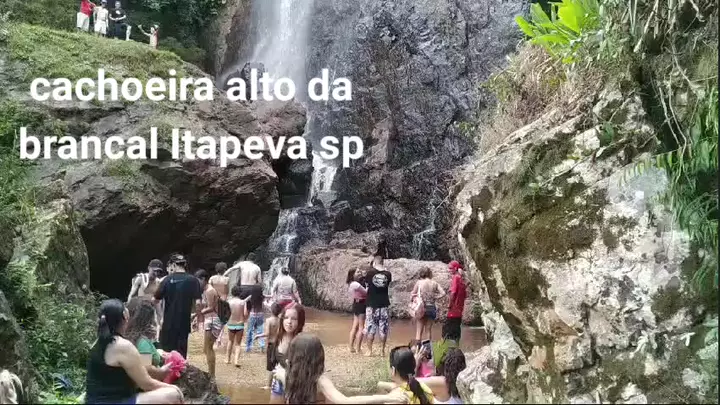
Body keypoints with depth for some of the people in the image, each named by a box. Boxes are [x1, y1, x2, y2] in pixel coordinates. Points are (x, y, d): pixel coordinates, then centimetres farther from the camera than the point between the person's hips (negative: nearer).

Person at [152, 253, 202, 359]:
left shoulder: (167, 280, -3)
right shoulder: (193, 281, -4)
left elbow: (155, 300, 0)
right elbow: (197, 303, -11)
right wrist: (189, 311, 6)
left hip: (168, 323, 0)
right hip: (183, 323, 0)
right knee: (181, 354, 7)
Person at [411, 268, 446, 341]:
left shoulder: (419, 282, -3)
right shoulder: (434, 283, 1)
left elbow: (412, 296, -1)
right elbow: (443, 293, -7)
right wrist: (434, 297, 3)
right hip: (432, 308, 2)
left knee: (419, 331, 2)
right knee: (429, 330, 16)